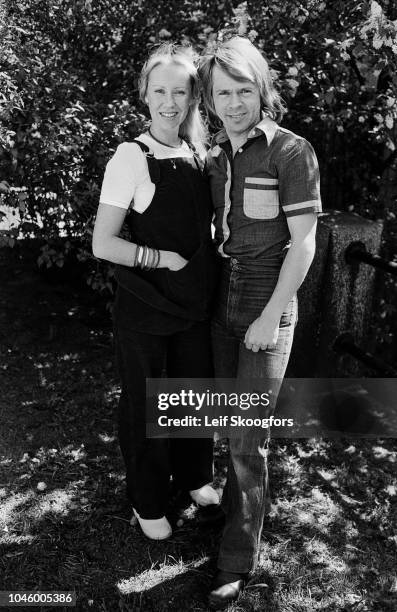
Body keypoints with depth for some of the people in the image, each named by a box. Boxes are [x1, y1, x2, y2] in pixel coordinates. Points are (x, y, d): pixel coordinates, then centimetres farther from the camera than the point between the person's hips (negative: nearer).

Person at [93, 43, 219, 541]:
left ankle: (194, 477, 45)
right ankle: (148, 501, 34)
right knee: (144, 406, 11)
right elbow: (103, 244, -16)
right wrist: (168, 258, -18)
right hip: (144, 312, -5)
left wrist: (206, 259, 0)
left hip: (194, 305, 6)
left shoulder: (197, 154, 3)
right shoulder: (132, 158, -14)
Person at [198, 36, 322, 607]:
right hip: (223, 304, 6)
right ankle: (239, 499, 41)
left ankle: (238, 560, 13)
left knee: (247, 437, -2)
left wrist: (270, 318, -15)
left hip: (268, 310, -6)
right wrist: (210, 288, 9)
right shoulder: (216, 156, 7)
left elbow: (303, 243, -14)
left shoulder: (292, 152, -12)